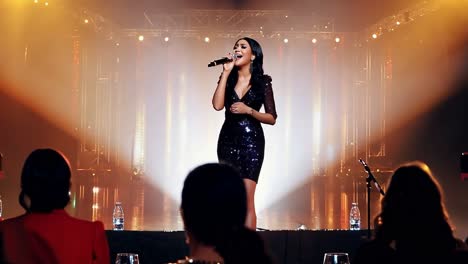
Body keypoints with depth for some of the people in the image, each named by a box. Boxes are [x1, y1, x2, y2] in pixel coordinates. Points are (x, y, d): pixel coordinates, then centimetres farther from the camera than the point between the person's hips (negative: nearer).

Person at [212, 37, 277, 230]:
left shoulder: (262, 82, 1)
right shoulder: (229, 79, 10)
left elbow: (272, 118, 0)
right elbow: (217, 105, -8)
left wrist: (248, 110, -14)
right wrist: (226, 72, -7)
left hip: (251, 141, -4)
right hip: (228, 140, 4)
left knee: (246, 199, -11)